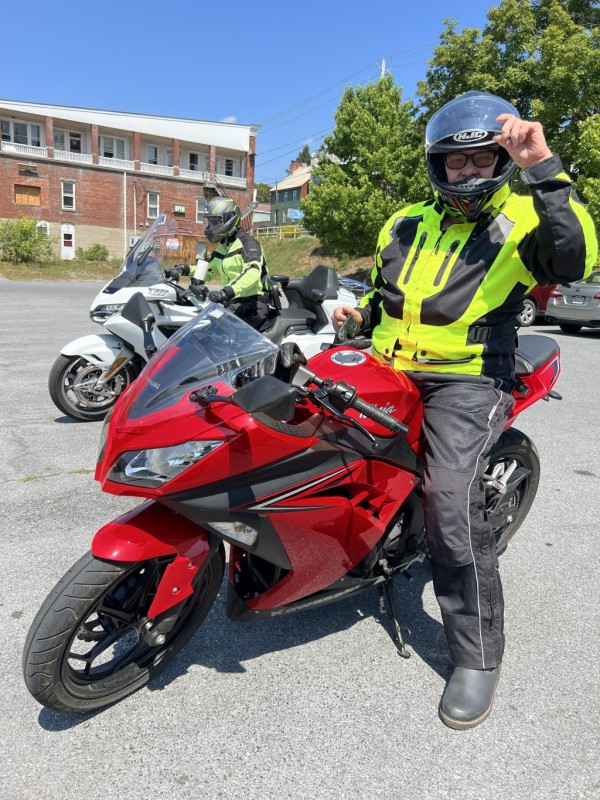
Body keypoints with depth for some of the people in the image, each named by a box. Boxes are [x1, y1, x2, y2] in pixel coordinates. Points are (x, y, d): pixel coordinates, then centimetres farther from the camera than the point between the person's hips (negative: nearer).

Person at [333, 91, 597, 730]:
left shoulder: (524, 219, 2)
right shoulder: (406, 225, 18)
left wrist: (544, 168, -25)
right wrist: (357, 315, 8)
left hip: (467, 380, -6)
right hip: (387, 369, 7)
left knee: (451, 498, -21)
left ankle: (477, 655, -4)